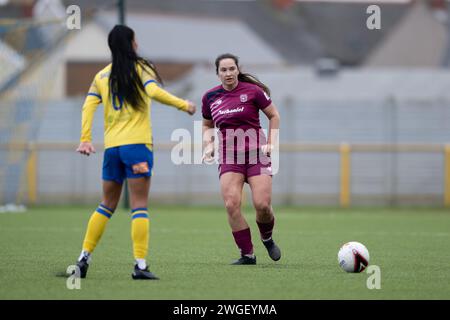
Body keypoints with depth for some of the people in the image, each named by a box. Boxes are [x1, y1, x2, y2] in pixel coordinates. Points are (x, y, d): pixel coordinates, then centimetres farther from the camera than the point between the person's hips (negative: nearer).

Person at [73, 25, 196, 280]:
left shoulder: (102, 76, 13)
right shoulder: (141, 68, 1)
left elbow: (88, 107, 5)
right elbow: (154, 91, -16)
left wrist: (85, 139, 2)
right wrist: (183, 105, -8)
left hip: (111, 147, 5)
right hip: (137, 144, -5)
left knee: (107, 205, 15)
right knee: (140, 206, -5)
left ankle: (85, 257, 10)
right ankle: (140, 265, -12)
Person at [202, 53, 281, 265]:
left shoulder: (252, 91, -3)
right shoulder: (210, 97, 7)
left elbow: (274, 116, 7)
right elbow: (207, 125, 22)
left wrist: (271, 143, -2)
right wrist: (208, 145, 5)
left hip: (255, 152, -3)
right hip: (228, 157, 3)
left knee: (262, 204, -13)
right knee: (231, 205, -15)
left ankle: (267, 239, 21)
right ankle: (247, 255, -2)